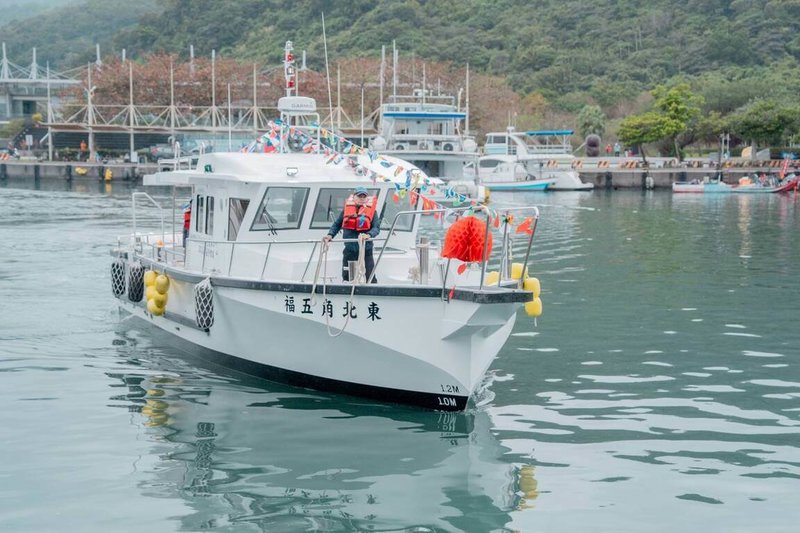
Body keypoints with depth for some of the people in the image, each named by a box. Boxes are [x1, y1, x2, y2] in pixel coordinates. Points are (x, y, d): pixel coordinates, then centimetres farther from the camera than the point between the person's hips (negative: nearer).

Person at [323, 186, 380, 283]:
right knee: (347, 278, 9)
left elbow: (376, 228, -10)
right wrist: (330, 235, -7)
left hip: (366, 251, -2)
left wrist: (368, 235, -30)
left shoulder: (371, 211, -1)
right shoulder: (347, 209, 5)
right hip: (349, 251, 3)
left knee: (369, 278, -3)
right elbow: (336, 224, 11)